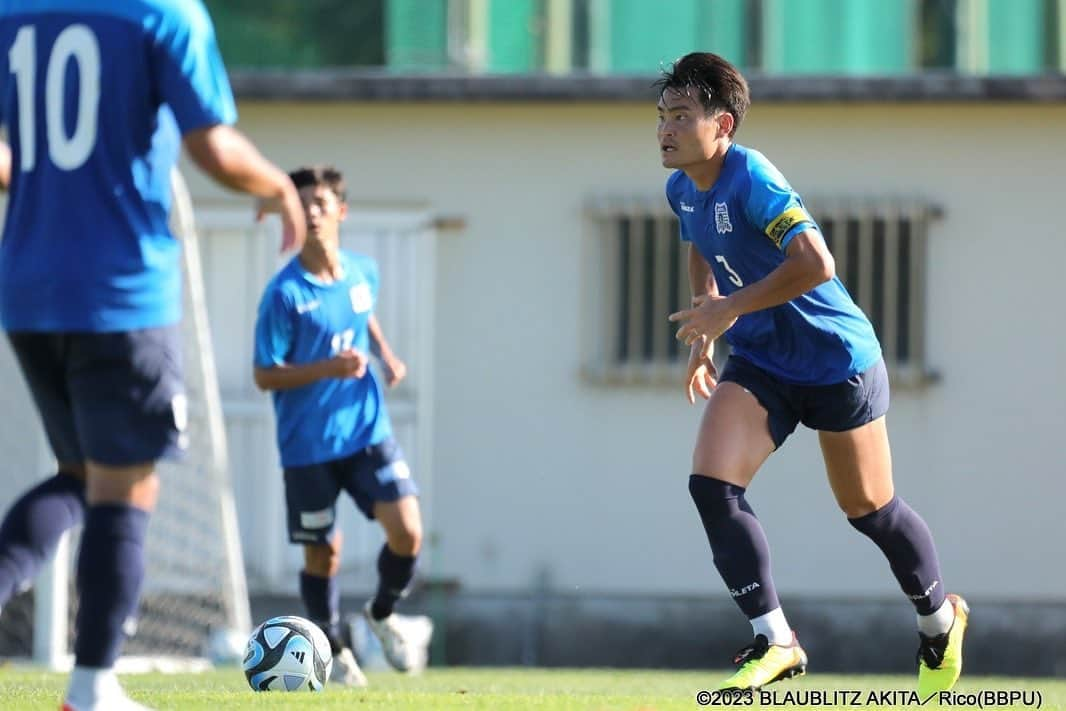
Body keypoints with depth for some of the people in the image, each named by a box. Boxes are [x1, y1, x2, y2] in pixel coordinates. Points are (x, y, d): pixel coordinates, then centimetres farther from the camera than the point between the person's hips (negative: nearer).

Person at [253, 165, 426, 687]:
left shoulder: (363, 272, 2)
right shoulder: (285, 293, -14)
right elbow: (265, 375, -12)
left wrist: (386, 355, 7)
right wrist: (330, 368, -24)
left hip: (367, 432, 3)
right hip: (308, 444, -3)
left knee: (407, 532, -10)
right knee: (322, 553, 5)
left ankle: (382, 614, 19)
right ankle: (334, 649, 28)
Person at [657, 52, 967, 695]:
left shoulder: (750, 178, -26)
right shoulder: (682, 190, -1)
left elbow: (814, 263, -35)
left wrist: (730, 309, -29)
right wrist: (704, 332, 16)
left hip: (837, 362, -7)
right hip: (760, 365, 7)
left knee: (868, 508, 9)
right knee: (711, 484, -16)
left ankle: (940, 619, 37)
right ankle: (774, 642, -11)